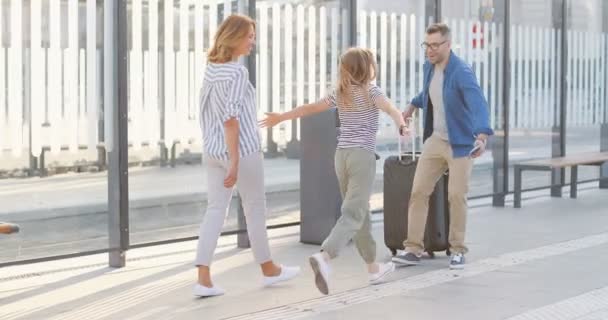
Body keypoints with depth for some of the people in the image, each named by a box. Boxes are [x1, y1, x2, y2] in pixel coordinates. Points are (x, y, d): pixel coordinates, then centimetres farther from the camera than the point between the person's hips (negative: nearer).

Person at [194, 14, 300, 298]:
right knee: (255, 208, 9)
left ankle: (203, 279, -2)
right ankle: (269, 270, 26)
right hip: (241, 149, -7)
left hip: (213, 150, 7)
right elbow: (231, 118, -21)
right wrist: (235, 162, -21)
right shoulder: (238, 72, -16)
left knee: (215, 210, 5)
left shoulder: (211, 69, 9)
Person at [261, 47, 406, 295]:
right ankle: (324, 257, -35)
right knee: (353, 214, -14)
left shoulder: (340, 94, 12)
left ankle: (374, 268, 22)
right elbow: (390, 108, -23)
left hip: (342, 155, 7)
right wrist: (401, 124, -41)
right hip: (362, 155, -7)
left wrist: (281, 117, 25)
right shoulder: (370, 90, -4)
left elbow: (309, 108, 15)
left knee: (360, 213, 15)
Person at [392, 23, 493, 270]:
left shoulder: (461, 72, -21)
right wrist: (413, 105, 37)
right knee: (418, 191, 0)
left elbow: (478, 105, -36)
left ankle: (457, 250, 11)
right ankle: (413, 249, 5)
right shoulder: (429, 68, 2)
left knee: (456, 196, -5)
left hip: (460, 143, -6)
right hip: (435, 140, 6)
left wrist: (482, 136, -51)